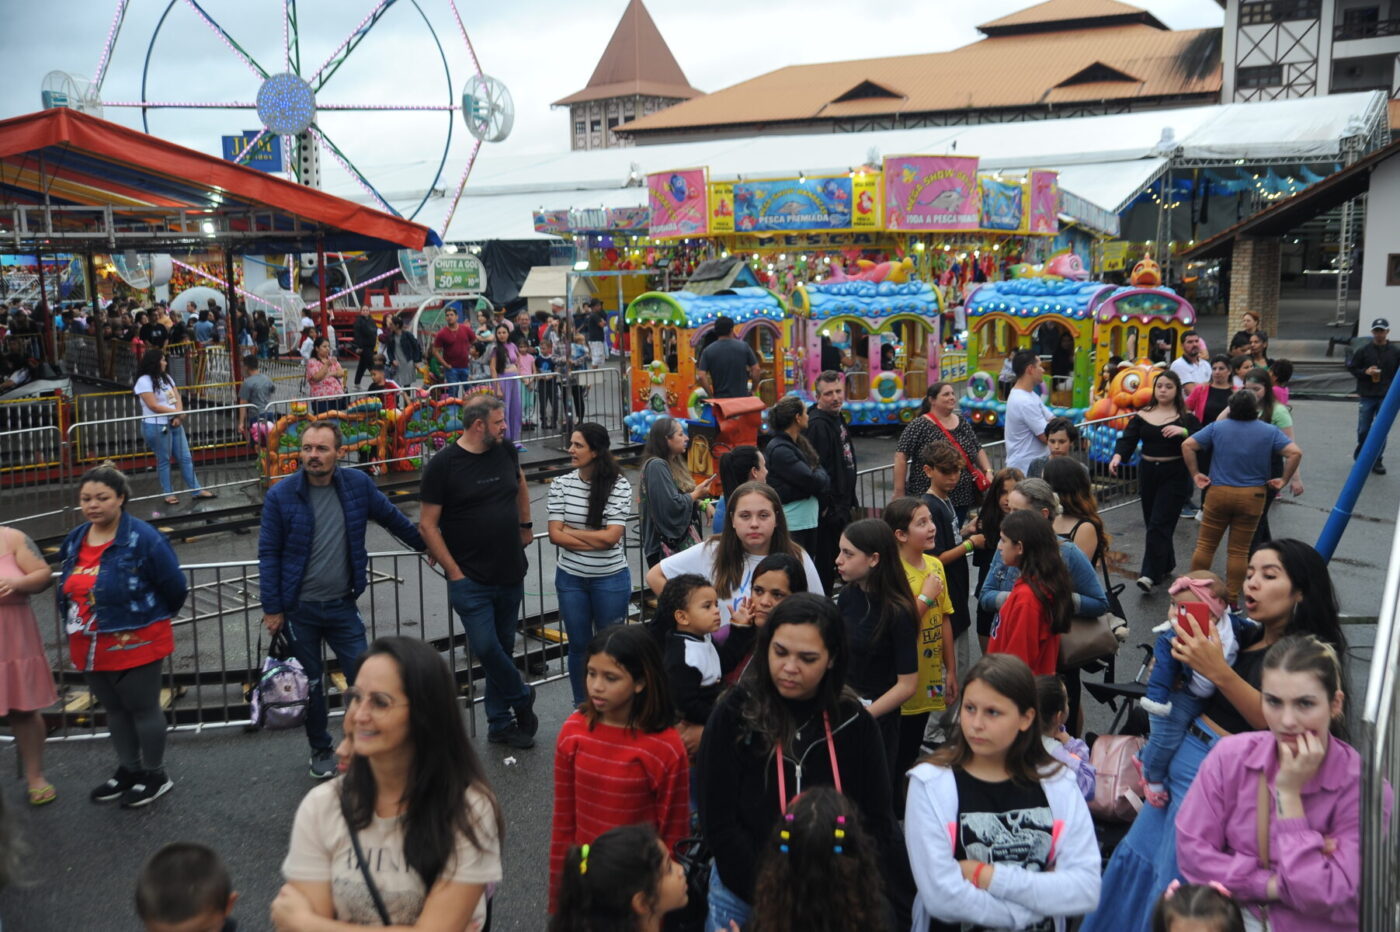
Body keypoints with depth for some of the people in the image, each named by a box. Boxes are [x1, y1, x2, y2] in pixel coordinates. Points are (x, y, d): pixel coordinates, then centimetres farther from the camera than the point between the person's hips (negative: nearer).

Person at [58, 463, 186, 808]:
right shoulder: (74, 540, 5)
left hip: (135, 644, -7)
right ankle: (128, 770, 36)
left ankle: (155, 775, 22)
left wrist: (150, 619, 3)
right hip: (90, 647, 7)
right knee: (114, 709, 19)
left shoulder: (143, 539, -18)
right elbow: (67, 591, 19)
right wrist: (76, 625, 14)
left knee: (143, 708, 6)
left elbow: (175, 587, -11)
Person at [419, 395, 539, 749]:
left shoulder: (506, 451, 4)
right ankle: (521, 698, 16)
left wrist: (526, 524, 23)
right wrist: (454, 571, -11)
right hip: (471, 580, -5)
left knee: (504, 647, 12)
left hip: (511, 574, 5)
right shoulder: (443, 465, -11)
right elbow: (427, 525, -9)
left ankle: (500, 723, 26)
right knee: (486, 647, -11)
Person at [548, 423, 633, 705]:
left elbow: (611, 536, -16)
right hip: (570, 578, 2)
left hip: (610, 579, -2)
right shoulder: (561, 484, -3)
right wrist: (596, 541, -15)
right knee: (578, 645, 14)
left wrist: (570, 531, -10)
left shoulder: (619, 485, -11)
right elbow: (555, 535, -8)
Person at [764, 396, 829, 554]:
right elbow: (811, 481, -20)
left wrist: (819, 476, -10)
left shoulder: (800, 443, 13)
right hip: (791, 525, -9)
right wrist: (821, 475, 1)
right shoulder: (779, 450, -16)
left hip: (809, 520, 9)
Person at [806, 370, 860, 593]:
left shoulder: (837, 418, 13)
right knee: (826, 561, -3)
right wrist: (825, 506, -22)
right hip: (828, 509, -10)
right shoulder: (817, 425, -19)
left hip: (841, 505, 10)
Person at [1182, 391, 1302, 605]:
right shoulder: (1269, 431, 0)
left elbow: (1187, 445, -5)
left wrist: (1195, 474, 1)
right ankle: (1231, 601, 10)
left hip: (1219, 493, 0)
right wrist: (1284, 480, 1)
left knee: (1205, 545, 10)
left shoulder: (1217, 427, 0)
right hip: (1252, 497, 0)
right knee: (1239, 551, 6)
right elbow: (1295, 453, -7)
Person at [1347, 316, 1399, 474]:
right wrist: (1365, 372, -13)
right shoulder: (1363, 350, -1)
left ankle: (1377, 461, 9)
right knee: (1363, 430, 4)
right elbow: (1352, 368, 5)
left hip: (1386, 397, 0)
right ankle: (1362, 449, 33)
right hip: (1366, 396, 0)